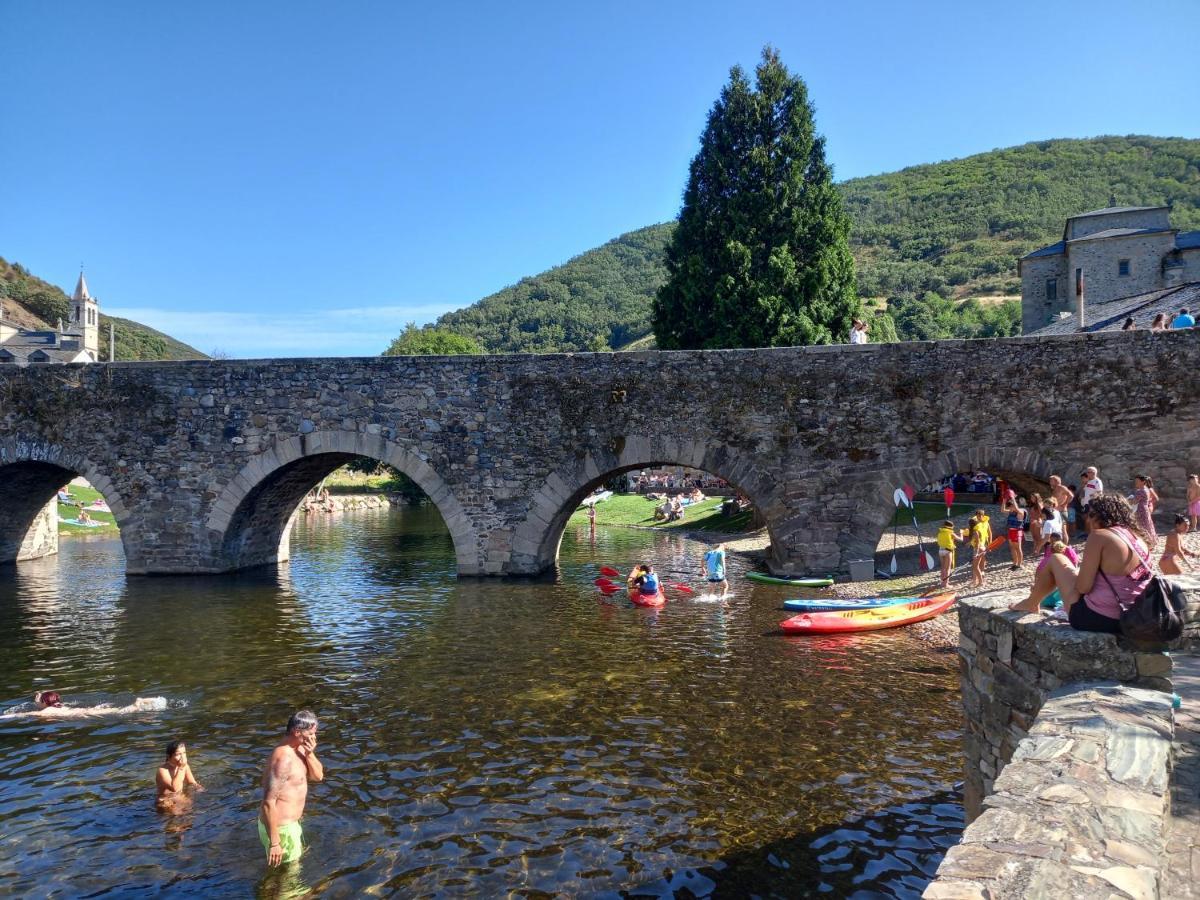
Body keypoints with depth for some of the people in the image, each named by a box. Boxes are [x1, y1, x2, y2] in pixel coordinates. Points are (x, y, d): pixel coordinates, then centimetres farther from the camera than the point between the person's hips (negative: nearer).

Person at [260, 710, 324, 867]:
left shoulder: (299, 748, 2)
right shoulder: (283, 758, -28)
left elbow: (318, 776, 5)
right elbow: (269, 803, -28)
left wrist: (310, 754, -14)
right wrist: (274, 842, -26)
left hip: (290, 823, 10)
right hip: (280, 828, -10)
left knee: (299, 856, 30)